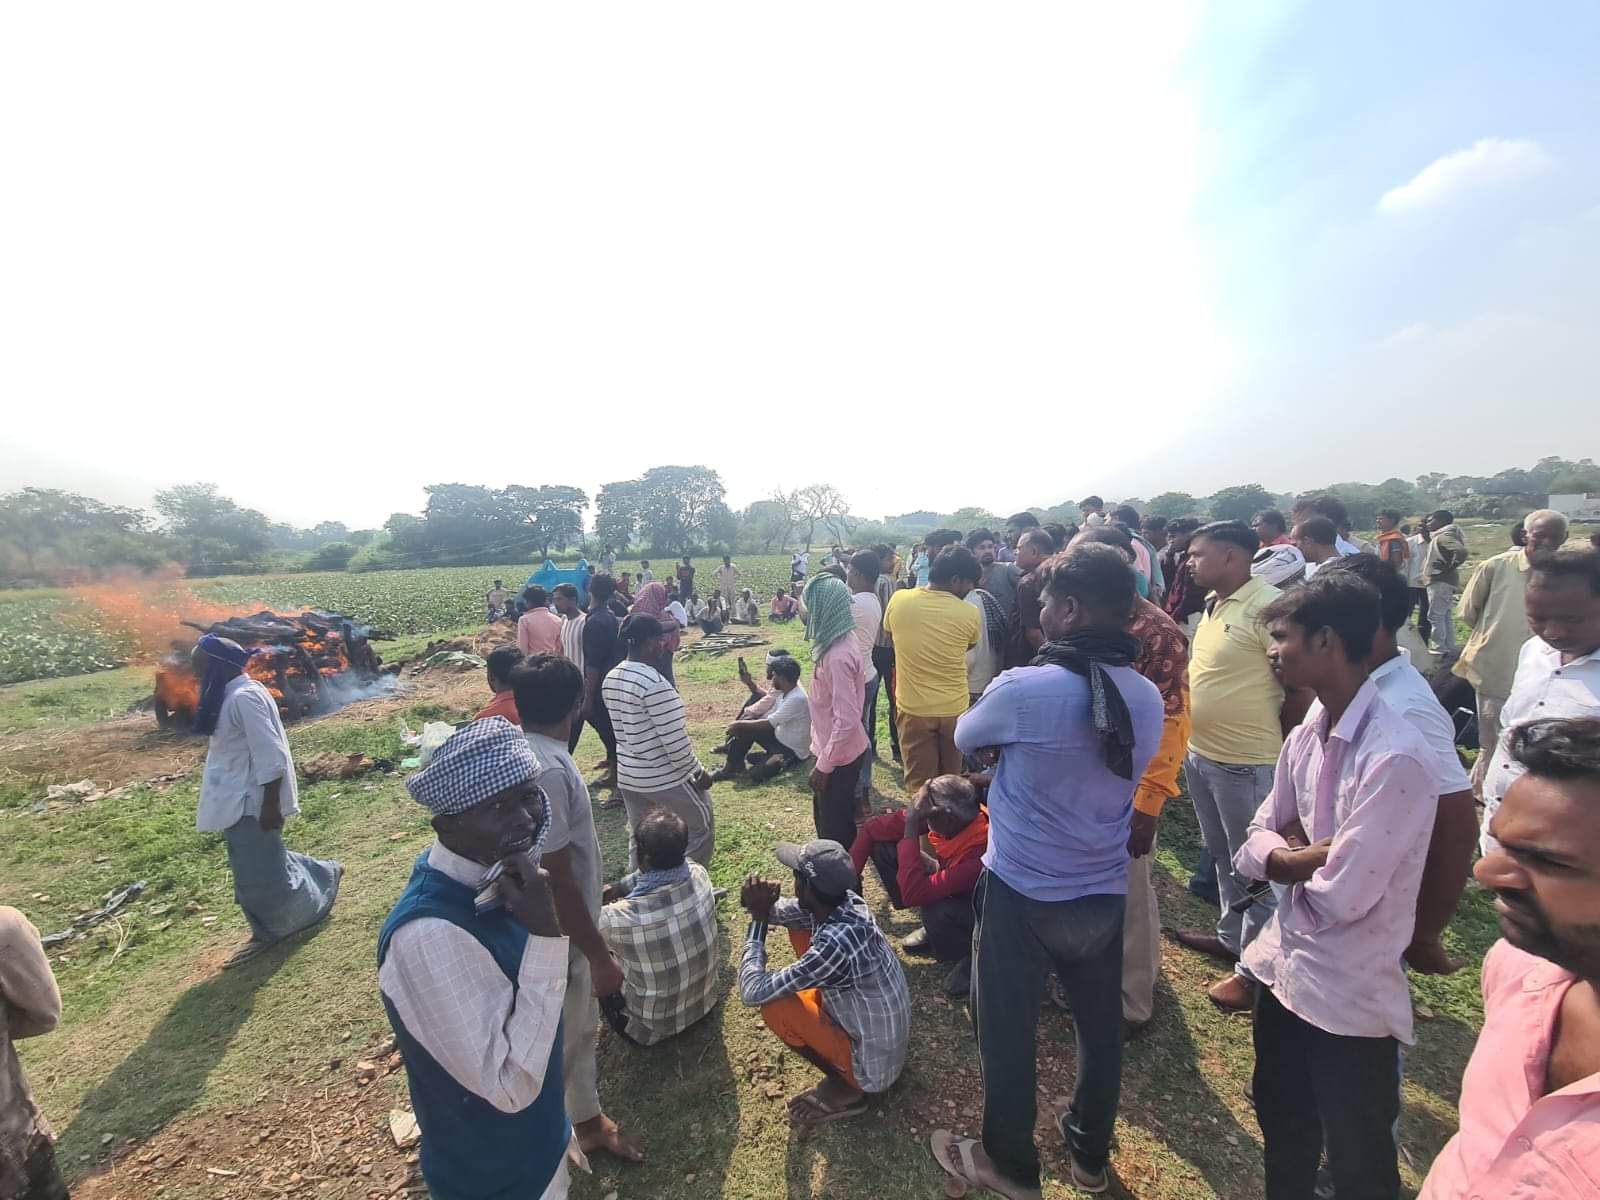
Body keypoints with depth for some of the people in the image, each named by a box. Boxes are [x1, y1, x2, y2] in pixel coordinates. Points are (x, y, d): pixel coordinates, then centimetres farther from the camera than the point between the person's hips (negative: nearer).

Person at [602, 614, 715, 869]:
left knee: (638, 838, 20)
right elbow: (675, 740, -23)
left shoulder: (610, 680, 1)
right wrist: (698, 772, -10)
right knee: (702, 826, 13)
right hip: (664, 777, -8)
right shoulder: (654, 683, -25)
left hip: (627, 775, 8)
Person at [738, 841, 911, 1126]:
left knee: (774, 1006, -17)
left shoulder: (833, 946, -36)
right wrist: (761, 905, -18)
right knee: (798, 930, 2)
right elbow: (784, 911, 4)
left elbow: (753, 992, -28)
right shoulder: (847, 902, -14)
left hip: (872, 1067, -7)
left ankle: (845, 1089, 4)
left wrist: (758, 920, -19)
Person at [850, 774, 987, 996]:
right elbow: (871, 830, -14)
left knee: (937, 912, -40)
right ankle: (933, 928, 8)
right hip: (951, 891, 6)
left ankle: (974, 955, -4)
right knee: (882, 847, -9)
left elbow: (913, 894, -42)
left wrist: (911, 831, -39)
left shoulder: (980, 852, -40)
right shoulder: (941, 814, -23)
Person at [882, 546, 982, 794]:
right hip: (954, 708, 0)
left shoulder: (899, 600, -11)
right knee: (951, 779, 21)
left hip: (913, 707, 0)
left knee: (920, 782, 12)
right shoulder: (970, 614, -14)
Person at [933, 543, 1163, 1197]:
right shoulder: (1147, 698, -6)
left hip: (1021, 893, -5)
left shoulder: (1022, 689, -25)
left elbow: (966, 739, -6)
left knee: (1007, 1033, 18)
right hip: (1105, 893, 6)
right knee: (1101, 1026, 26)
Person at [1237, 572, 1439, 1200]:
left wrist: (1288, 856, -8)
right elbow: (1254, 843, 2)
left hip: (1350, 996, -7)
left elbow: (1340, 896, -26)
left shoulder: (1395, 759, -27)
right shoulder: (1305, 735, -2)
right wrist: (1306, 857, -17)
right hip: (1284, 966, 7)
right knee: (1279, 1123, 29)